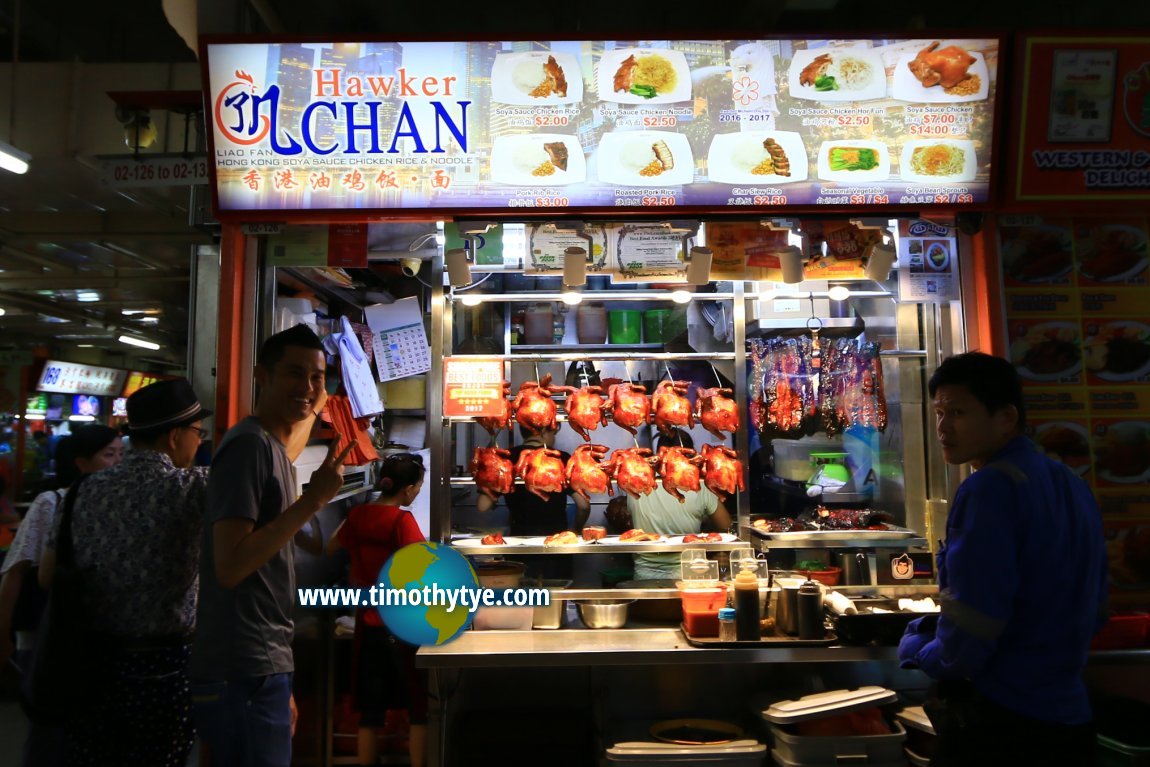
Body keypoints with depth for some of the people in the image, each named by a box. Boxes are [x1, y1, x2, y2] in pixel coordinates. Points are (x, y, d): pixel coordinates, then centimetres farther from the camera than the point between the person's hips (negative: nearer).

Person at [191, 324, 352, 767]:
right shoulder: (249, 445, -15)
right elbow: (230, 567, -23)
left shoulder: (273, 449, 14)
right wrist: (313, 500, -23)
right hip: (243, 675, -9)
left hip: (259, 669, 9)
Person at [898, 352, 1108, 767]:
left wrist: (915, 647, -5)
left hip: (1000, 721, -8)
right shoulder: (1071, 485, 6)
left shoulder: (990, 488, -21)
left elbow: (964, 644, -23)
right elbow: (1092, 612, 15)